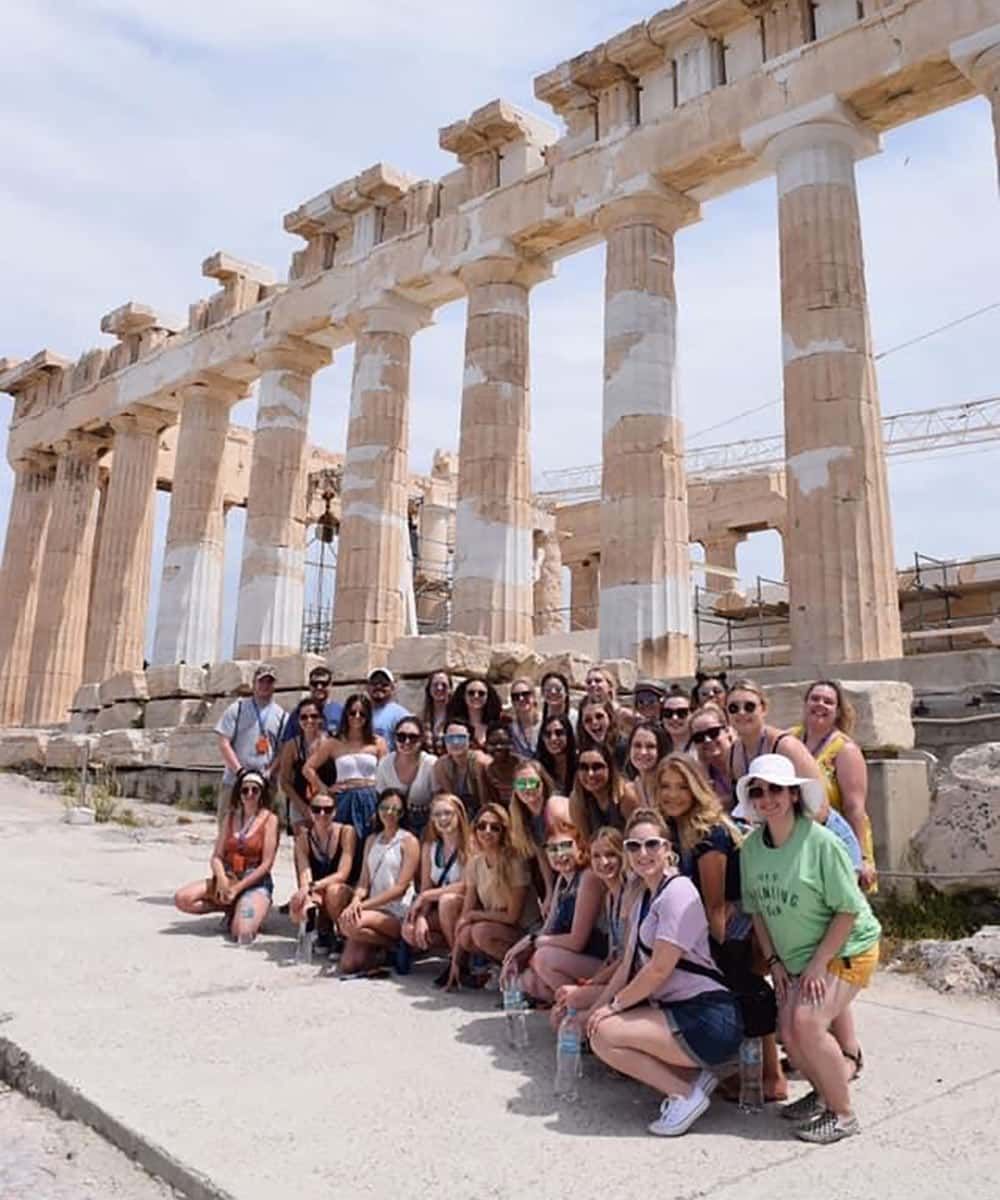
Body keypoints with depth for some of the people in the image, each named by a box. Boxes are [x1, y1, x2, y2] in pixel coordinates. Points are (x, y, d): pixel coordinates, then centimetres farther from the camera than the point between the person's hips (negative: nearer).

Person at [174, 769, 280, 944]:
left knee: (243, 934, -28)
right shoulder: (230, 816, 9)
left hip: (255, 883, -5)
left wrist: (237, 888, -15)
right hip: (227, 878, 5)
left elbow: (266, 864, -10)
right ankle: (231, 908, 3)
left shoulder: (269, 819, -6)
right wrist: (222, 879, -17)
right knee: (181, 898, -15)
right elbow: (216, 856, 4)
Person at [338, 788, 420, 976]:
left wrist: (364, 904, -15)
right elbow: (364, 881, 10)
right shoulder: (372, 840, 17)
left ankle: (393, 946, -5)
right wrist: (356, 900, -13)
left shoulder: (408, 841, -2)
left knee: (350, 923, -30)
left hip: (398, 914, -5)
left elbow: (401, 888, -9)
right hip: (373, 909, 5)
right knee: (348, 965, -14)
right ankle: (379, 948, 16)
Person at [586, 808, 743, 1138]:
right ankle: (693, 1075, 7)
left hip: (709, 1018, -10)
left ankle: (685, 1093, -4)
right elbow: (628, 966, 16)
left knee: (604, 1035, -17)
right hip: (679, 1011, 10)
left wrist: (614, 1005, -6)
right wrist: (596, 1008, 7)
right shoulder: (644, 900, 16)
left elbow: (659, 969, -16)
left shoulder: (678, 892, -14)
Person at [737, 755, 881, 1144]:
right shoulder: (751, 847, -5)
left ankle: (842, 1114, 1)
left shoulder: (821, 842, -23)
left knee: (807, 1022, -20)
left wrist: (818, 964, -18)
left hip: (846, 949, -5)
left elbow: (848, 911, -18)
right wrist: (775, 962, -1)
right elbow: (757, 909, 5)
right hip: (795, 956, 6)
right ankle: (823, 1091, 27)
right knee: (789, 1032, -3)